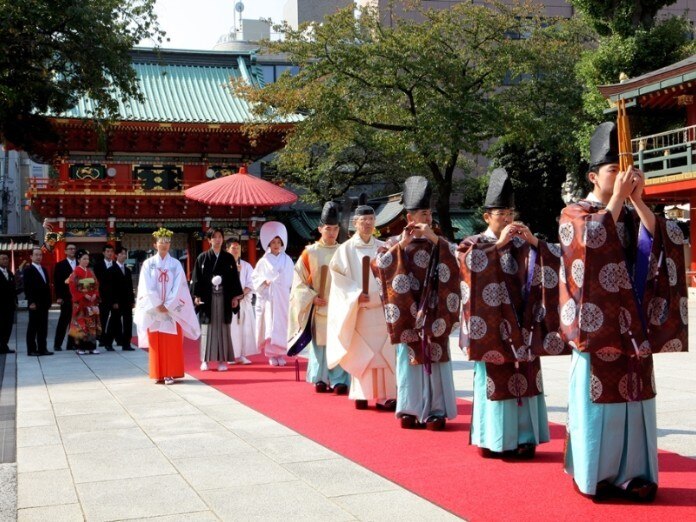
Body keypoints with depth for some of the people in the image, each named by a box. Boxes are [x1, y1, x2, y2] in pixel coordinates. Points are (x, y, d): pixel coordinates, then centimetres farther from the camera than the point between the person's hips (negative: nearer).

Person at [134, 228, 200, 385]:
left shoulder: (176, 264, 4)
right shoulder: (148, 264, 4)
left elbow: (178, 287, -3)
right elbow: (146, 287, -3)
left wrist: (167, 305, -12)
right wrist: (157, 305, -12)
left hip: (172, 309, 0)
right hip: (153, 308, 0)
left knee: (171, 342, -3)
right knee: (155, 342, 1)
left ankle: (170, 374, -1)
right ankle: (158, 374, 7)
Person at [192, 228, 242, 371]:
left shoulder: (229, 258, 8)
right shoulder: (202, 258, 4)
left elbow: (234, 278, 7)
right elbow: (197, 278, 3)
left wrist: (235, 296, 2)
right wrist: (197, 296, -5)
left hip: (224, 298, 1)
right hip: (207, 298, -1)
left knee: (223, 328, 2)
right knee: (207, 327, 1)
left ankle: (222, 359, 8)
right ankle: (205, 360, 8)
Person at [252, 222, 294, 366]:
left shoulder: (287, 260, 7)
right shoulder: (264, 261, 3)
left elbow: (292, 279, 8)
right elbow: (255, 277, 5)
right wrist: (264, 281, -13)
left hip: (283, 298, 1)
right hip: (268, 297, -1)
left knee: (282, 324, -1)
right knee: (270, 325, -3)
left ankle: (280, 354, 4)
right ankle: (271, 354, 0)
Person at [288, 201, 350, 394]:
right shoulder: (310, 252, 0)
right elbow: (299, 279, 2)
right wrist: (312, 297, -8)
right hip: (319, 307, -1)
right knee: (320, 342, 5)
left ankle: (339, 381, 2)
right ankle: (320, 380, 14)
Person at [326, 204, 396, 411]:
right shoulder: (346, 249, 1)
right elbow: (339, 277, -4)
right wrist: (357, 296, -13)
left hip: (381, 309, 3)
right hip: (358, 311, -2)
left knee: (383, 352, -1)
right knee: (361, 353, -1)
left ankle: (384, 395, 2)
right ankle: (361, 394, 6)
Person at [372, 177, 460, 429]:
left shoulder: (439, 243, 7)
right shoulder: (395, 243, 6)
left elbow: (457, 260, -11)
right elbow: (377, 266, -10)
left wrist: (434, 238, -20)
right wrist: (401, 244, -17)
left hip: (434, 313, 0)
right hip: (407, 313, 0)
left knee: (436, 360, -2)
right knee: (409, 359, 3)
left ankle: (436, 411, 4)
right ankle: (409, 409, 11)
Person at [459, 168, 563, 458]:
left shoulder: (523, 245, 14)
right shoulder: (473, 243, 4)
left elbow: (553, 261, 3)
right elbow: (470, 262, -18)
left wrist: (534, 242, -10)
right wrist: (499, 243, -18)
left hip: (522, 324, 3)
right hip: (491, 323, -3)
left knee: (524, 379, 2)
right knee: (493, 379, -3)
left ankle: (523, 438, 9)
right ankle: (492, 440, 4)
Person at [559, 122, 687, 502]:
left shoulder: (633, 215, 15)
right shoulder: (574, 213, 0)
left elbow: (664, 242, -4)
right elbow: (594, 239, -22)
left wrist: (637, 201, -10)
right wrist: (617, 198, -17)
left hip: (632, 325, 5)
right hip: (597, 323, -5)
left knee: (633, 399, 5)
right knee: (598, 399, -3)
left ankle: (630, 473, 13)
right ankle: (595, 475, 7)